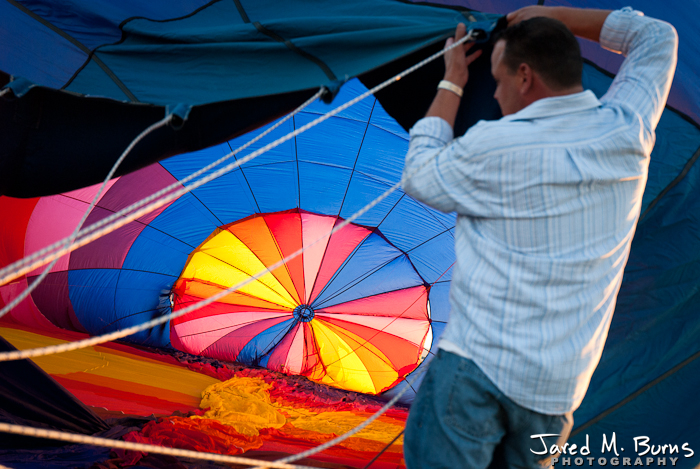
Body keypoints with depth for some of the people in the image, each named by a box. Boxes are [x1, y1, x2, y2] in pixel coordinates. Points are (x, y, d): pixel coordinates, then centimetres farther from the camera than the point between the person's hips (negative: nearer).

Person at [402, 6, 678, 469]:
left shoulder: (495, 146, -12)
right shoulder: (627, 129, 2)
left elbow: (420, 177, 8)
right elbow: (657, 37, 22)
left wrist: (452, 82, 14)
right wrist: (553, 15, 24)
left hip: (480, 363, -5)